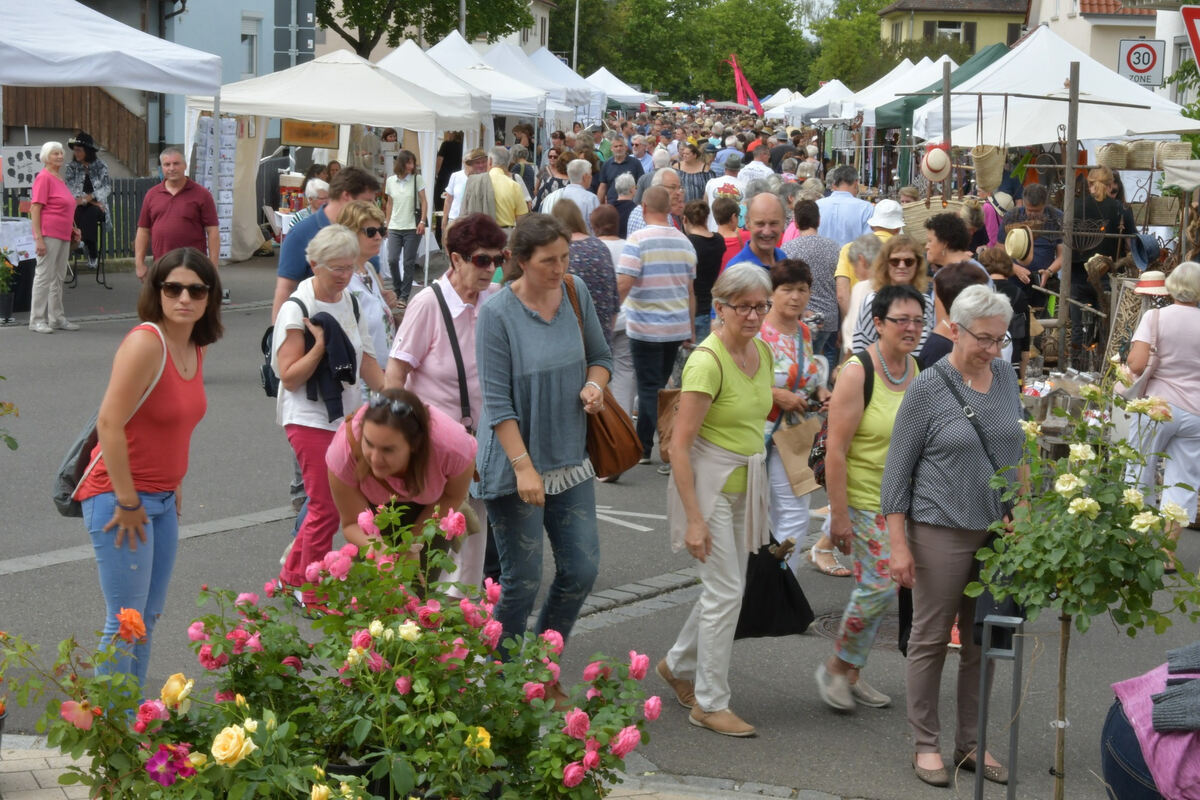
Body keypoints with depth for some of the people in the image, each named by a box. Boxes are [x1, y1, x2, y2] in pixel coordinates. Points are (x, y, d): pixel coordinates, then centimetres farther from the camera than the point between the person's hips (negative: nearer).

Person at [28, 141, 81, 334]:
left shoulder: (59, 178, 17)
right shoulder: (44, 177, -9)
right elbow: (35, 208, -14)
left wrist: (72, 229, 18)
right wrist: (39, 238, -20)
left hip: (63, 236, 9)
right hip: (48, 234, -9)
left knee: (58, 278, 14)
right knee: (44, 276, -6)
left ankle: (57, 318, 22)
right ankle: (37, 320, -1)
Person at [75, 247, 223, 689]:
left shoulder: (195, 347, 6)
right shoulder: (146, 342, -20)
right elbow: (109, 424, -24)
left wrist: (173, 486, 13)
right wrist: (128, 502, -20)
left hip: (161, 499, 9)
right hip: (118, 497, -9)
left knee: (149, 618, 15)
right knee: (126, 623, -5)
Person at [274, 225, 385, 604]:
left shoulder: (350, 303, 9)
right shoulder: (296, 310, -13)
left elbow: (366, 360, 13)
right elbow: (290, 377, -15)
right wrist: (321, 345, -23)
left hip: (347, 417, 7)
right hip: (310, 420, -7)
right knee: (326, 509, -4)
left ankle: (292, 575, 26)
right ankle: (312, 595, 9)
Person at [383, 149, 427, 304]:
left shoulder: (418, 179, 0)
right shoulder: (390, 181, 7)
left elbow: (423, 202, -1)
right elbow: (389, 204, 14)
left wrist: (422, 222, -12)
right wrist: (388, 224, 11)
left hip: (412, 227, -2)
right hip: (395, 227, 2)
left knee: (409, 263, -2)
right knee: (392, 260, -6)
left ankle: (404, 296, 6)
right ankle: (397, 290, 16)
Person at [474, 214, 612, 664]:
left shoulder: (576, 292, 1)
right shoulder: (497, 313, -15)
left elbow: (599, 355, 14)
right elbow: (498, 402, -15)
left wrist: (594, 385, -8)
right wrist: (524, 466, -20)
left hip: (570, 460, 6)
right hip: (514, 466, -6)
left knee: (582, 570, 7)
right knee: (523, 581, 0)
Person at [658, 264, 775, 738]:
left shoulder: (762, 351, 4)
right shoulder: (707, 361, -20)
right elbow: (680, 445, -21)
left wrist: (760, 496, 20)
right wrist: (693, 518, -23)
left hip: (744, 484, 8)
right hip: (707, 484, -8)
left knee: (726, 587, 15)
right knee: (725, 591, -5)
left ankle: (679, 665, 37)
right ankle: (710, 703, 7)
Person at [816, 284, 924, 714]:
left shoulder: (915, 368, 5)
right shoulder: (858, 373, -16)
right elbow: (836, 449, -17)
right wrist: (839, 515, -19)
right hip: (865, 500, -7)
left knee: (876, 586, 12)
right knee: (881, 585, -9)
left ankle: (851, 673, 25)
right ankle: (835, 667, 11)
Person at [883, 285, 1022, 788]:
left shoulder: (1005, 377, 5)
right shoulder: (928, 388, -10)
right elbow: (897, 469, -8)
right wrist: (898, 544, -11)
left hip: (998, 531, 5)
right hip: (942, 532, -5)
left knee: (983, 641, 11)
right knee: (931, 639, 4)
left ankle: (970, 743, 22)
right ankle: (925, 745, 15)